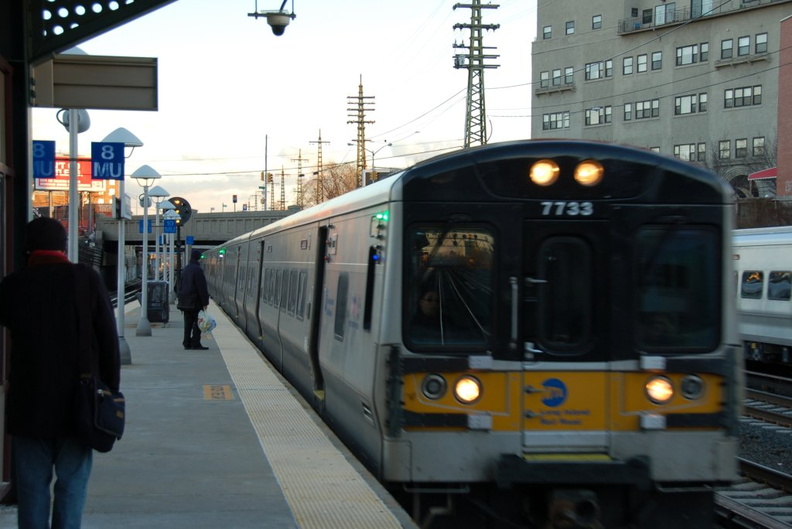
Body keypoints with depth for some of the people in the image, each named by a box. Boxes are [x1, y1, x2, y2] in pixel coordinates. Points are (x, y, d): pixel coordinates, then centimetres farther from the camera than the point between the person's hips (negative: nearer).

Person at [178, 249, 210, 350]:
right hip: (195, 302, -8)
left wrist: (182, 300, 21)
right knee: (198, 322, -3)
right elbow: (202, 288, -17)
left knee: (188, 323, 11)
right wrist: (205, 302, -14)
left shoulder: (186, 269, 12)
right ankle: (195, 343, -5)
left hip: (186, 302, 8)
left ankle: (187, 343, 12)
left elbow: (181, 285, 17)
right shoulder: (197, 270, -15)